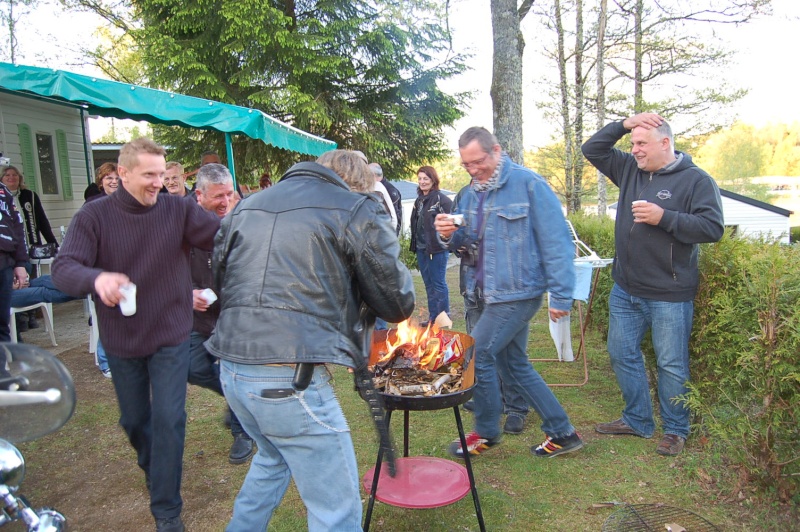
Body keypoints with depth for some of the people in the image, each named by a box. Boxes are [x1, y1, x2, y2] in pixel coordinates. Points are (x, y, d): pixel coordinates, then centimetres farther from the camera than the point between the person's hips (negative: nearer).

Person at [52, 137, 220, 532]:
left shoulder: (179, 210, -11)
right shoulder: (94, 215, -11)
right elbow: (63, 268, -20)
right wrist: (96, 278, -43)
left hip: (170, 337, -1)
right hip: (121, 341, 2)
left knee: (169, 419, -2)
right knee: (134, 420, 20)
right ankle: (151, 465, 53)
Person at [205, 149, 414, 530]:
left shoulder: (246, 206, 16)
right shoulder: (355, 209, -2)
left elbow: (218, 278, 25)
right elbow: (398, 303, 0)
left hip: (231, 369, 8)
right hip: (290, 381, -7)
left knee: (273, 458, 34)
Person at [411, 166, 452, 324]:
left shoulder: (441, 199, -11)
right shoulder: (419, 200, 14)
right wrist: (414, 244, 17)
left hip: (437, 248, -8)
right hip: (421, 248, 8)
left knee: (438, 283, -1)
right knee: (429, 284, 14)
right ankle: (432, 317, 23)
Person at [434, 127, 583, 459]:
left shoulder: (529, 185, -11)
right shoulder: (469, 194, 10)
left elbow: (556, 242, -14)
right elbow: (462, 245, 16)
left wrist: (561, 295, -16)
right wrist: (448, 236, -7)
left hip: (516, 293, -8)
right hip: (478, 295, 8)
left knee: (475, 357, -8)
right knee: (514, 366, 14)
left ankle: (486, 433, 16)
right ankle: (562, 433, 28)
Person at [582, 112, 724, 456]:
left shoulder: (696, 180, -8)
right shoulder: (629, 170, 8)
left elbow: (713, 228, -15)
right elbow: (592, 149, 13)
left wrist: (664, 218, -22)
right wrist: (623, 125, 1)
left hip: (669, 296, -6)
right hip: (626, 290, 6)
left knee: (671, 364, 6)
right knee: (622, 354, 14)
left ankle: (675, 430, 25)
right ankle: (637, 420, 31)